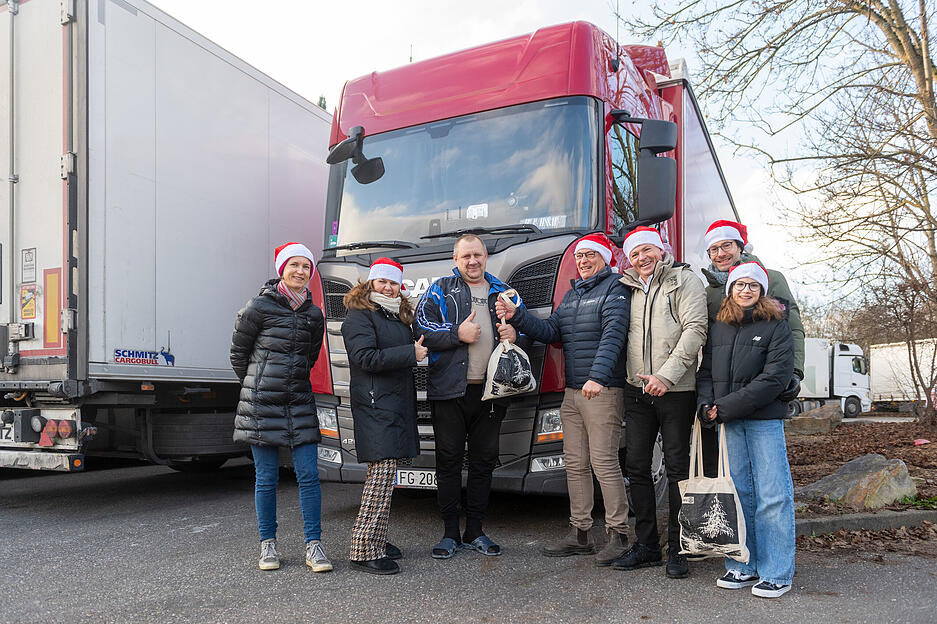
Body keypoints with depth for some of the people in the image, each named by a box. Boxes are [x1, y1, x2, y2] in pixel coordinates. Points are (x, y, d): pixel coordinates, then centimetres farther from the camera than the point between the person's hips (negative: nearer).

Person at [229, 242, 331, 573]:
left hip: (300, 403, 3)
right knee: (266, 477, 4)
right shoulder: (260, 306, -3)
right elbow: (238, 352, 6)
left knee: (309, 475, -1)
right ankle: (267, 544, 19)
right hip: (263, 405, -3)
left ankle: (314, 545, 7)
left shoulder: (313, 315, 9)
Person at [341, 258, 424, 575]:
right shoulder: (359, 316, -4)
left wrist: (418, 350, 10)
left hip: (398, 405, 9)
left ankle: (377, 540, 20)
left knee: (382, 474, 11)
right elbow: (366, 358, -16)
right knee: (382, 473, -14)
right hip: (375, 405, -9)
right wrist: (410, 353, -13)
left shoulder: (399, 317, 23)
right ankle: (364, 550, -9)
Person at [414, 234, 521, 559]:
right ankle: (450, 533, 11)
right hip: (450, 389, -3)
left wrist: (515, 334, 1)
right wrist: (457, 334, -13)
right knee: (449, 459, 0)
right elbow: (421, 328, -3)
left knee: (484, 460, 8)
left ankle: (475, 531, 20)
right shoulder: (439, 291, 7)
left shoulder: (503, 292, 18)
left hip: (490, 391, 3)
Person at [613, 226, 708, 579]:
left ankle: (677, 550, 10)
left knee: (678, 468, 1)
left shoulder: (685, 280, 1)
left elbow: (694, 330, -10)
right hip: (637, 391, 5)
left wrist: (666, 376, -17)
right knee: (636, 467, 6)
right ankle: (646, 545, 17)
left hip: (676, 391, -5)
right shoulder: (629, 288, 15)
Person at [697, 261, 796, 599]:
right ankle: (744, 567, 18)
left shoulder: (776, 327, -2)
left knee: (772, 495, -2)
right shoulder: (717, 328, 13)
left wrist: (725, 407, -15)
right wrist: (706, 404, -7)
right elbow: (705, 372, 14)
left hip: (764, 419, -4)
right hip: (728, 423, 4)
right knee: (738, 492, 8)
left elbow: (774, 379, -12)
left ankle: (776, 573, 7)